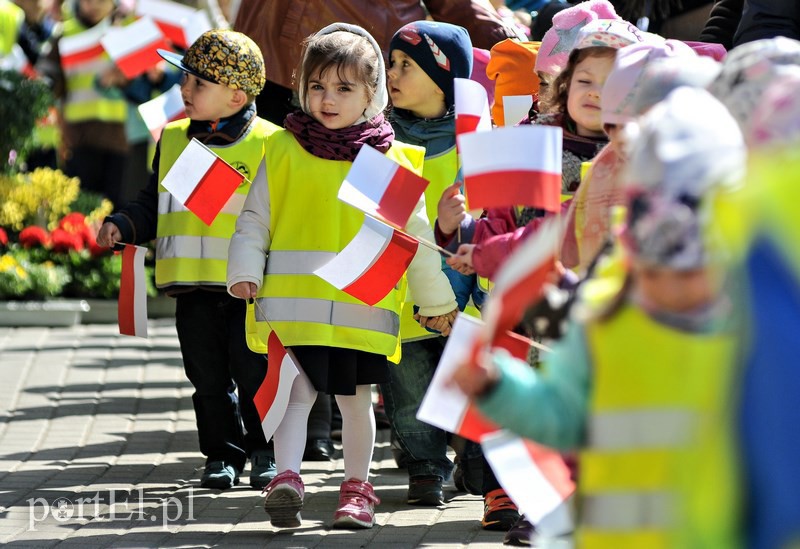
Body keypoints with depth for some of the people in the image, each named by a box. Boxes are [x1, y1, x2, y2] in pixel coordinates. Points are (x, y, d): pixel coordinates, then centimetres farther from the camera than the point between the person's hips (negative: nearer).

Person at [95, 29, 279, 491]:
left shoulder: (268, 144, -6)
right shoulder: (173, 141, 8)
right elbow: (152, 205, 16)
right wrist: (122, 226, -2)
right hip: (193, 284, 4)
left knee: (254, 372, 0)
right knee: (209, 378, 9)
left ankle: (267, 453, 16)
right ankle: (222, 455, 20)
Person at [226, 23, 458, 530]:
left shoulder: (391, 160, 4)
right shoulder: (283, 150, 4)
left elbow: (416, 235, 11)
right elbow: (254, 218, 8)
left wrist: (436, 301, 16)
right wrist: (245, 270, -6)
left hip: (364, 306, 1)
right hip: (295, 302, -1)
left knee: (355, 397, 11)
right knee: (298, 390, -10)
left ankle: (358, 488, 22)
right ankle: (287, 477, -15)